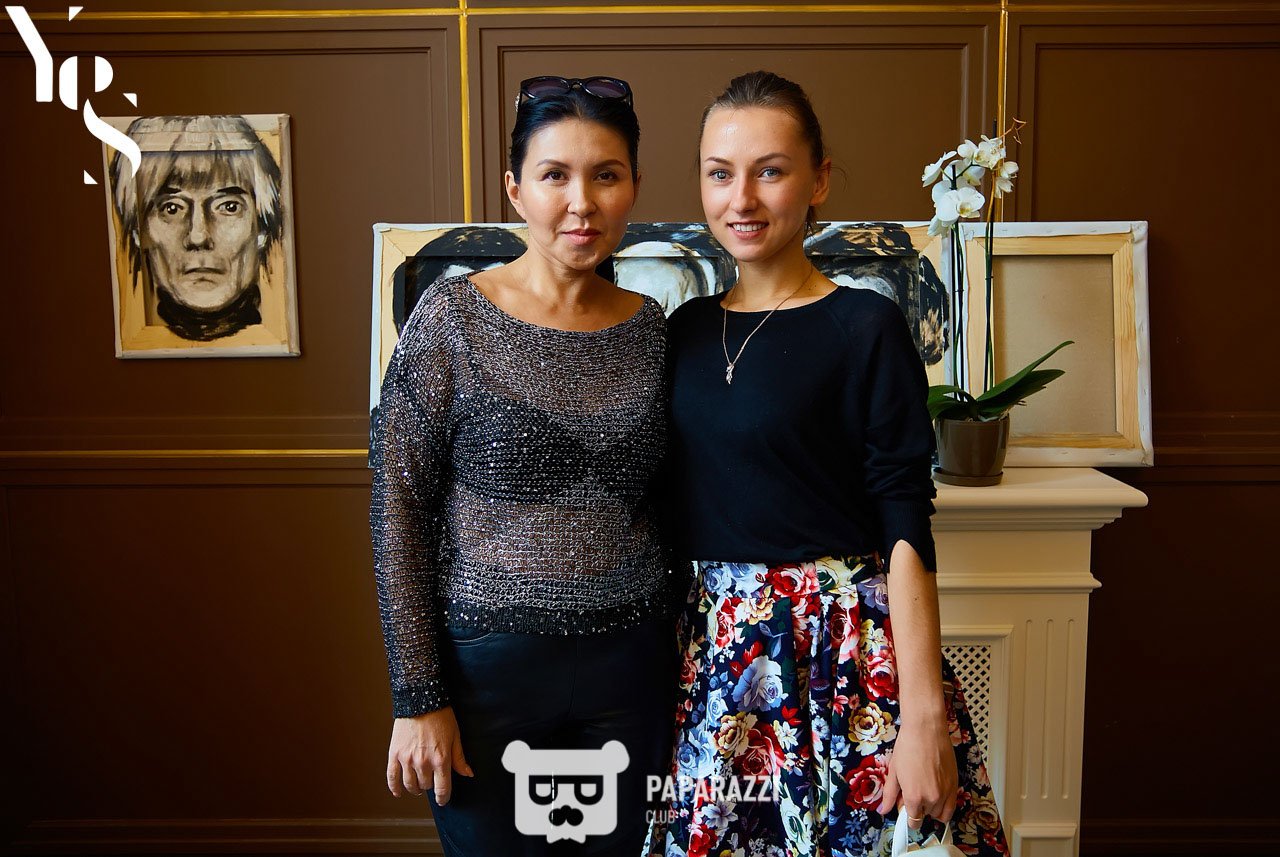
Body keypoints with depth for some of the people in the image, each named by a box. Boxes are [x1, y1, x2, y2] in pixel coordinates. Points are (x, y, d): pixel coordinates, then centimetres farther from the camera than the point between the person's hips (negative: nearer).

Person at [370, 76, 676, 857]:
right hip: (488, 662, -3)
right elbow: (399, 510, -7)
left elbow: (665, 507, 10)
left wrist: (683, 671, 9)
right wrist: (418, 696, -9)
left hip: (631, 666, 3)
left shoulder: (651, 329, 2)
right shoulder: (453, 317, -7)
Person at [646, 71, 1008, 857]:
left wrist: (927, 713, -16)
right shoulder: (687, 329, 6)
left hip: (844, 651, -4)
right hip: (711, 649, 5)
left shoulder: (866, 328, -10)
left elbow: (906, 530, -12)